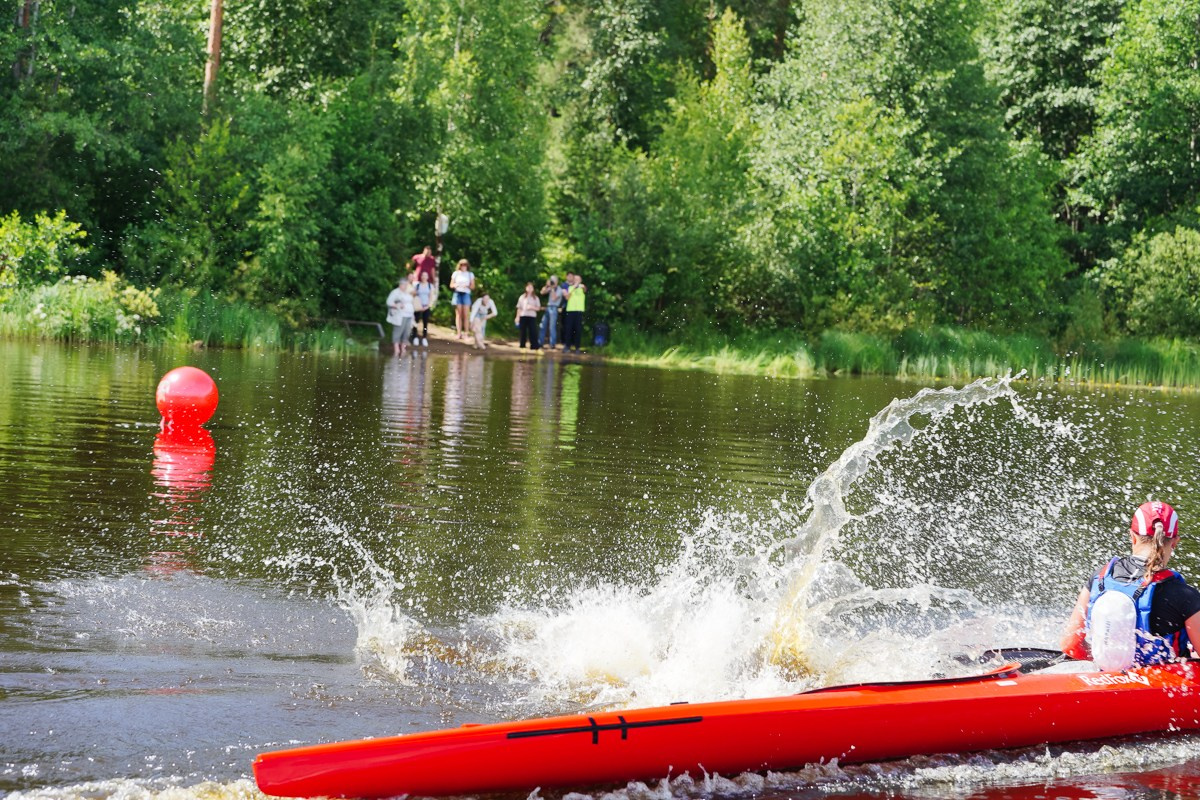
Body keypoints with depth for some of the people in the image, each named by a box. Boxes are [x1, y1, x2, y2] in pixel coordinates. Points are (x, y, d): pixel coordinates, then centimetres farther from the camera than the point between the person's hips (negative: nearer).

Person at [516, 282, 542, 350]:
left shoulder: (535, 298, 7)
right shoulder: (522, 297, 8)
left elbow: (538, 308, 4)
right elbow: (519, 308, 8)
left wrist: (532, 307, -14)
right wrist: (517, 317, 2)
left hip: (532, 317, -1)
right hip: (523, 316, 1)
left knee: (533, 332, -8)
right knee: (523, 332, 4)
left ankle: (536, 347, -9)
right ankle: (522, 346, 13)